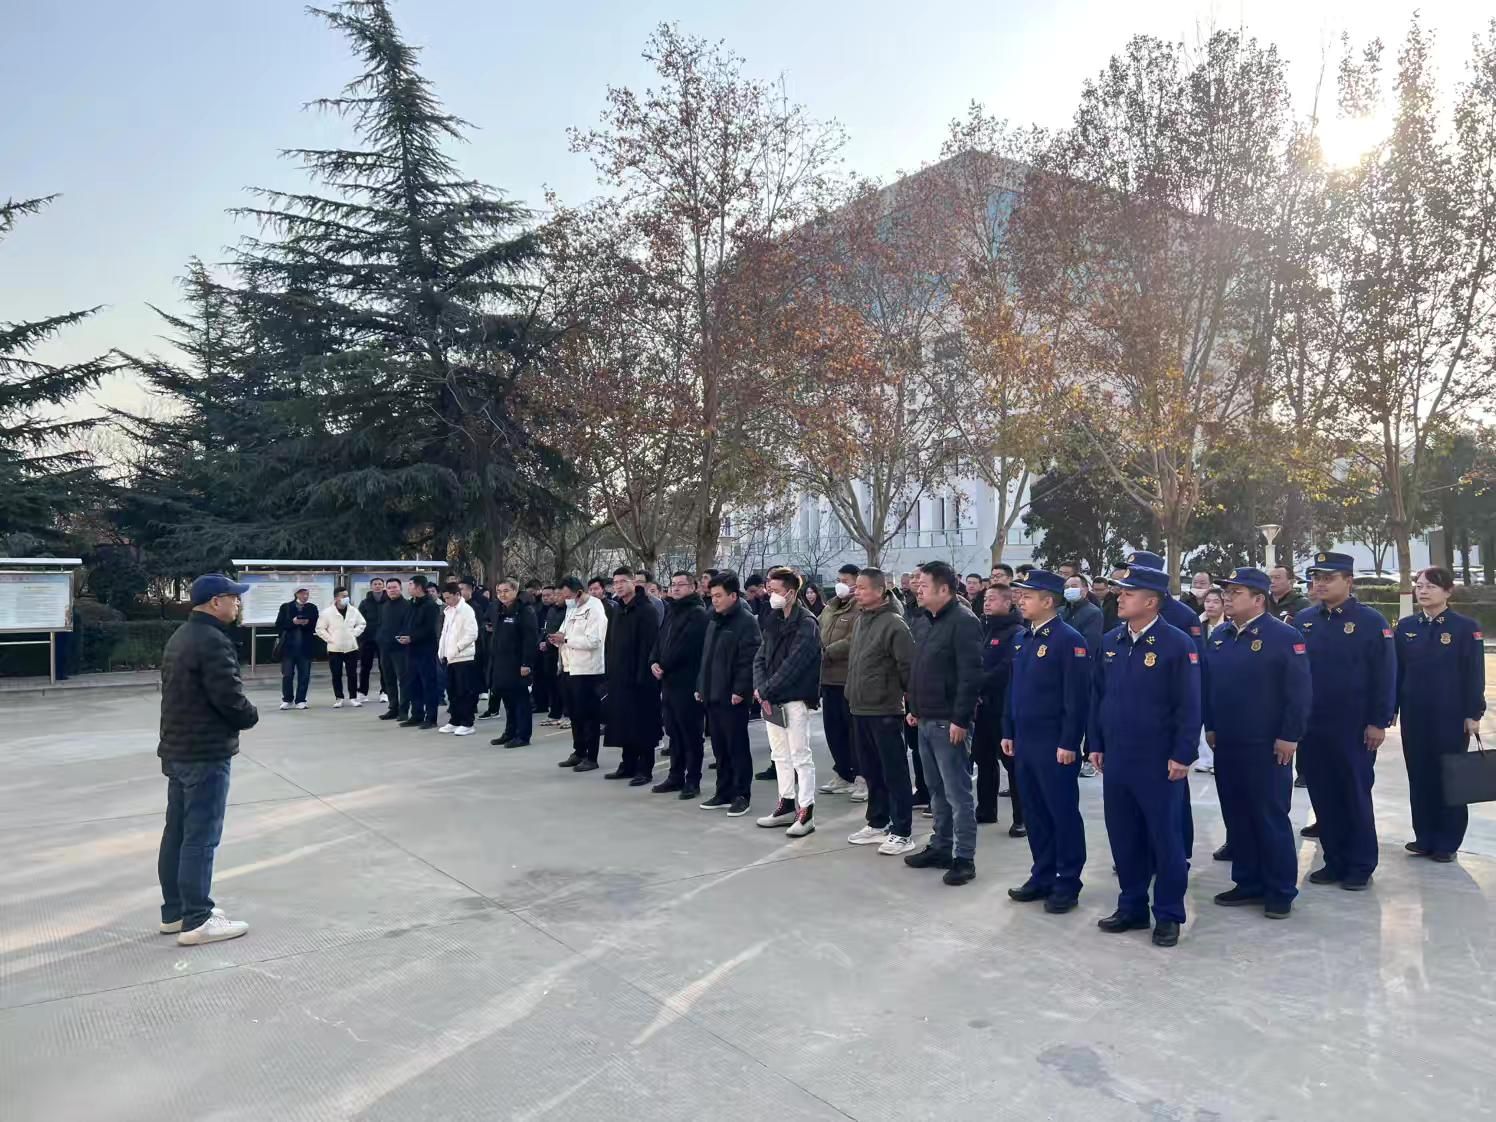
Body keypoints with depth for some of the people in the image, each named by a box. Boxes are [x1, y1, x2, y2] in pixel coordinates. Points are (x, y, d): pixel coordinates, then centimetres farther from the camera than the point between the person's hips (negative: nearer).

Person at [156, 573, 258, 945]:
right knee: (201, 837, -5)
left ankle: (174, 911, 24)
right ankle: (196, 921, 1)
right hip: (206, 753, -10)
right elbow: (229, 697, -24)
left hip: (177, 748, 10)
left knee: (177, 831, 15)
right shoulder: (213, 641, -19)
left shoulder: (180, 637, 14)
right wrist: (251, 716, -3)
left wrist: (240, 714, 9)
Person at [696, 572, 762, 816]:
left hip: (732, 697, -8)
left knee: (737, 747, 0)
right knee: (719, 747, 14)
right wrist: (701, 686, 15)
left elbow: (749, 660, -17)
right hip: (712, 695, 8)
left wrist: (740, 690, -21)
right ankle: (724, 792, 24)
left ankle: (742, 795, 9)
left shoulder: (746, 621, -11)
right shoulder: (714, 620, 15)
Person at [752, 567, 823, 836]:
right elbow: (760, 657, 10)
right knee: (780, 755, 15)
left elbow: (792, 664, -19)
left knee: (801, 757, -2)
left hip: (794, 699, -8)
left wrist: (767, 690, -18)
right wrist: (760, 687, -7)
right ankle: (786, 805, 27)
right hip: (771, 699, 8)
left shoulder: (806, 624, -12)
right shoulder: (773, 621, 12)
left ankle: (806, 813, 3)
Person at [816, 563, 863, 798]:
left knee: (855, 731, -1)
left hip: (849, 679, -8)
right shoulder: (830, 607, 18)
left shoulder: (860, 609, -11)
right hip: (828, 678, 9)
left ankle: (861, 778, 7)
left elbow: (852, 642, -21)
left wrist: (826, 652, -17)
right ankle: (842, 774, 26)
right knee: (833, 730, 14)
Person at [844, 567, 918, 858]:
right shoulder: (860, 620, 10)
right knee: (870, 770, 17)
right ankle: (878, 824, 29)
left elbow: (908, 667, -16)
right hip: (859, 709, 8)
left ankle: (902, 833, 8)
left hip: (885, 710, -8)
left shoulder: (894, 623, -16)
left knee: (894, 773, 1)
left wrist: (910, 698, -9)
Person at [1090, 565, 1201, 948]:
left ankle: (1168, 915, 19)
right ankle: (1132, 907, 27)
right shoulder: (1110, 641, 7)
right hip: (1116, 760, 6)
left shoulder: (1178, 644, -11)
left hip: (1159, 763, -6)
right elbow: (1097, 696, 13)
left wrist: (1182, 756, -14)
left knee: (1165, 838, 6)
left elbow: (1189, 705, -11)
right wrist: (1096, 744, 10)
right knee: (1123, 837, 13)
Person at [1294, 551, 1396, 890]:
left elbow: (1385, 676, -7)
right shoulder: (1302, 621, 6)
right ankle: (1334, 862, 22)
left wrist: (1379, 722, -11)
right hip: (1311, 727, 4)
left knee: (1356, 796, 7)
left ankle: (1360, 866, 19)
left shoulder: (1371, 621, -5)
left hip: (1355, 729, -4)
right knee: (1322, 797, 10)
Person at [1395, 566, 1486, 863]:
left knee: (1449, 775, 5)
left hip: (1451, 715, -4)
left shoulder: (1466, 627, -6)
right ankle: (1425, 837, 19)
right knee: (1419, 774, 9)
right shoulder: (1405, 626, 5)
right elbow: (1397, 670, 7)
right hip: (1414, 714, 4)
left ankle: (1447, 843, 15)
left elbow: (1475, 674, -6)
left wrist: (1473, 714, -9)